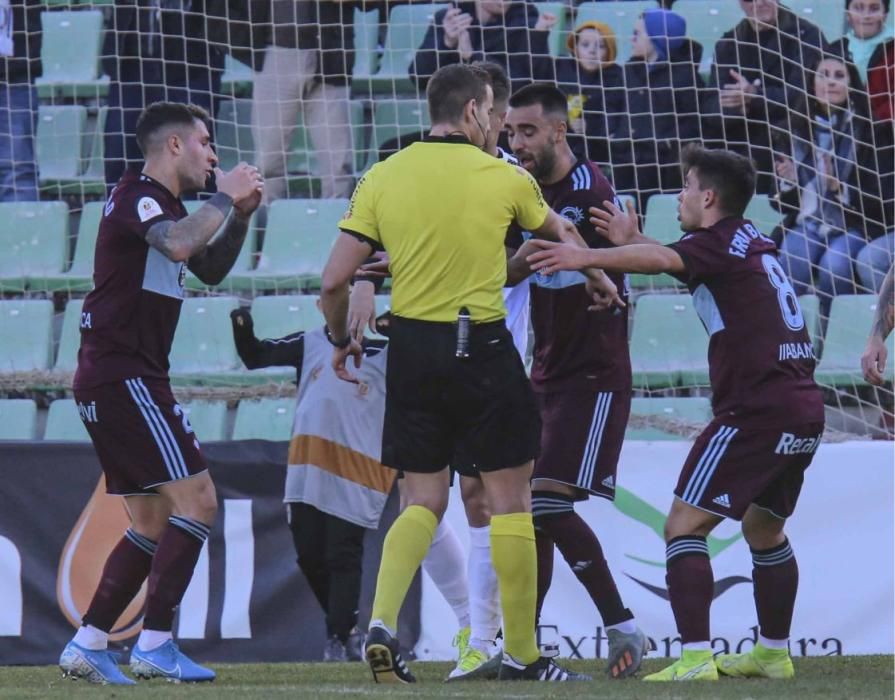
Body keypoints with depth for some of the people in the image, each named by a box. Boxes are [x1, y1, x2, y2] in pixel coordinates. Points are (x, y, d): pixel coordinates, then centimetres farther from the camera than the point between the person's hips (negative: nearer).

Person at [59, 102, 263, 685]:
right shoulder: (137, 197, -11)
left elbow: (209, 269, 31)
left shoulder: (163, 204, 19)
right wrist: (225, 197, -17)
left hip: (108, 381, 11)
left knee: (153, 523, 13)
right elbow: (178, 243, -32)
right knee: (196, 500, -13)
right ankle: (155, 645, -16)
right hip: (125, 375, -11)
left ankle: (88, 644, 12)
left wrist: (239, 216, 15)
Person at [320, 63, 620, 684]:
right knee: (510, 501, 6)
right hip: (482, 348, -3)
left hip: (411, 348, 3)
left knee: (423, 502, 12)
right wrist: (602, 281, 37)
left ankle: (381, 622, -8)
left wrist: (342, 340, 19)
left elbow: (334, 282, -1)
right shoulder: (503, 179, -3)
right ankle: (521, 654, 10)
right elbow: (561, 234, 17)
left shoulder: (382, 178, 1)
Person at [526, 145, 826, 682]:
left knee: (684, 526, -9)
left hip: (757, 410, -10)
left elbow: (664, 260, -27)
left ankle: (695, 658, -19)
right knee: (764, 528, 27)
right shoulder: (752, 242, 19)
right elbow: (682, 258, 34)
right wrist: (632, 241, 28)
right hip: (805, 406, 10)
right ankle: (774, 653, 33)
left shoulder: (719, 242, -7)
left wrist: (588, 257, -39)